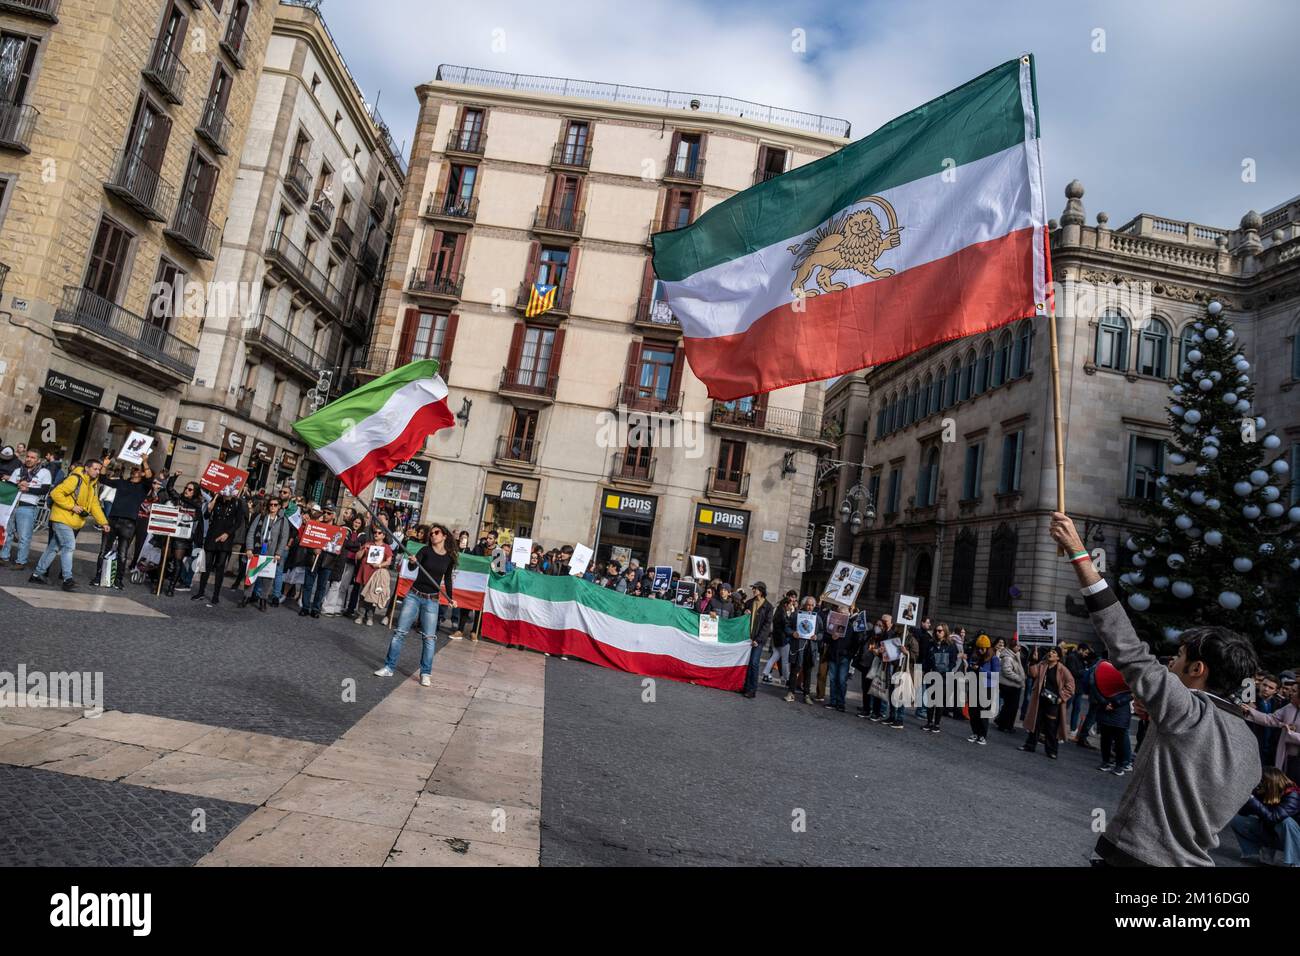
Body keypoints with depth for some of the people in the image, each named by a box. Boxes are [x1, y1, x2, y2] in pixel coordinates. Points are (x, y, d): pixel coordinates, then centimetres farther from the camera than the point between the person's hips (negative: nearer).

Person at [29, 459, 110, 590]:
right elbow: (56, 493, -22)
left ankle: (38, 574, 25)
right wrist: (72, 506, -22)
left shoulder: (94, 484, 10)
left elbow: (94, 504, 10)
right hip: (62, 518, -8)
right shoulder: (75, 479, -17)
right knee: (69, 545, -14)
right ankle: (68, 579, -11)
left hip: (73, 521, 8)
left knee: (54, 547, 14)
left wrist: (103, 522, 2)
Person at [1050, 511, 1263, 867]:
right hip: (1192, 861, 8)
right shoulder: (1249, 742, 5)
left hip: (1135, 856, -8)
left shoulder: (1190, 713, -18)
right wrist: (1156, 718, 9)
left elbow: (1127, 649, -24)